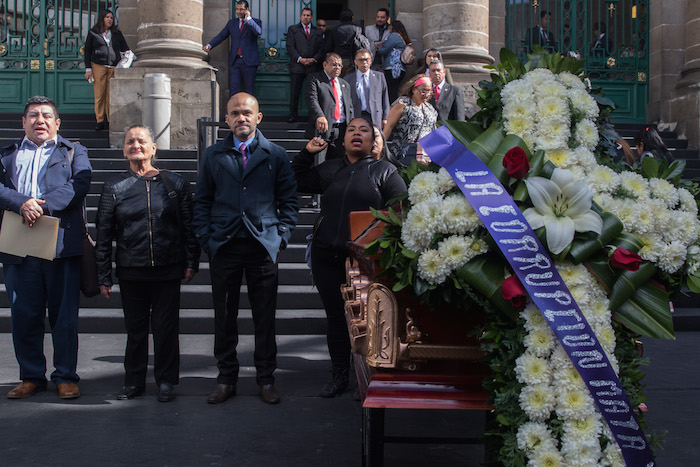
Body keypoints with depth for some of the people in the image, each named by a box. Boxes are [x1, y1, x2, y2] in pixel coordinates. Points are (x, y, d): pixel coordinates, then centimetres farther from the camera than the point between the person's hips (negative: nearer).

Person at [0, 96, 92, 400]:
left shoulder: (73, 152, 13)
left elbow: (79, 184, -5)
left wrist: (43, 205, -18)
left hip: (62, 246, -2)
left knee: (64, 315, 1)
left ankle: (66, 377, 12)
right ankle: (31, 377, 19)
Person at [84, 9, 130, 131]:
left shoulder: (117, 33, 15)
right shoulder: (93, 33, 10)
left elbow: (124, 47, 20)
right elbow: (87, 51, 11)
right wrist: (88, 69, 4)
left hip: (114, 67, 1)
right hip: (98, 66, -1)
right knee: (99, 94, -5)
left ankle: (111, 121, 1)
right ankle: (100, 121, 0)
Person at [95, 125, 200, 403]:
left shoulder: (175, 184, 4)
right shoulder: (115, 188, 5)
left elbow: (189, 225, 7)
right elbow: (104, 234, 6)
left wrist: (191, 262, 1)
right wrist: (104, 276, 3)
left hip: (168, 270, -1)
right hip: (131, 272, 1)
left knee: (166, 327, 5)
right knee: (135, 328, 10)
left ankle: (166, 381, 19)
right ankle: (134, 381, 24)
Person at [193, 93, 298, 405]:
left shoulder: (276, 154, 7)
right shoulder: (213, 155, 10)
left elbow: (289, 199, 9)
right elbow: (202, 201, 11)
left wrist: (282, 235, -1)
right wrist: (206, 238, 1)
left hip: (263, 245, -1)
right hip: (224, 247, 1)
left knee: (265, 317, 4)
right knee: (224, 316, 6)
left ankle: (266, 379, 17)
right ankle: (226, 378, 19)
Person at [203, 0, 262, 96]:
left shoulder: (255, 22, 6)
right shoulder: (231, 23, 17)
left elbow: (258, 32, -15)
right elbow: (221, 36, 10)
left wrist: (248, 18, -19)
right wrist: (209, 45, -5)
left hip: (249, 61, -3)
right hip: (235, 61, 3)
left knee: (249, 90, -1)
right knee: (233, 90, -4)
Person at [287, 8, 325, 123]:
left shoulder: (317, 32, 17)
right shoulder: (293, 29, 12)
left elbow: (321, 48, 10)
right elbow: (290, 47, 3)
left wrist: (314, 59, -8)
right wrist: (300, 59, -10)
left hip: (313, 66, 1)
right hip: (297, 66, -1)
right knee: (295, 92, -2)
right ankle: (293, 114, 7)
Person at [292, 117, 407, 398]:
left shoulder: (385, 171, 4)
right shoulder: (329, 169, 16)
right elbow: (296, 182, 22)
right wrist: (307, 153, 11)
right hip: (327, 257, 4)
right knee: (335, 316, 10)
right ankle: (339, 375, 22)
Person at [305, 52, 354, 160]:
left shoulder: (345, 84, 21)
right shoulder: (315, 80, 2)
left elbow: (350, 108, 19)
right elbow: (312, 100, -14)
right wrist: (319, 116, -33)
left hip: (342, 130, 5)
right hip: (323, 128, -5)